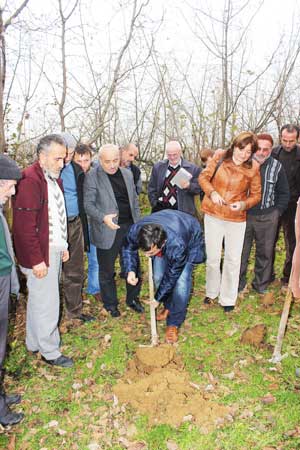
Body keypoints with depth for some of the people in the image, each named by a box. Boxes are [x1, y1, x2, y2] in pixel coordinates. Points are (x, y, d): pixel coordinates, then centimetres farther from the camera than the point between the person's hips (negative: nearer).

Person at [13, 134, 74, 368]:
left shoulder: (54, 178, 11)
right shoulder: (30, 180, -20)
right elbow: (24, 225, -22)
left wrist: (63, 245, 16)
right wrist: (36, 260, -20)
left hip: (55, 250, 9)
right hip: (41, 254, -9)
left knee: (38, 299, 20)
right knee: (46, 303, 3)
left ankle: (34, 342, 36)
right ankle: (50, 352, 21)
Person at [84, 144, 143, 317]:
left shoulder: (127, 174, 8)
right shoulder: (92, 176, -9)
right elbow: (89, 204, -13)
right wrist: (103, 217, -30)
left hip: (130, 227, 5)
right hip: (108, 231, -4)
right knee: (107, 270, 9)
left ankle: (133, 299, 33)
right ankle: (110, 304, 28)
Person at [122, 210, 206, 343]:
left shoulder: (177, 246, -45)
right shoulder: (136, 230, -36)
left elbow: (171, 276, -26)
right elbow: (128, 248, -9)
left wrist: (157, 298, -14)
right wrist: (130, 270, -24)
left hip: (190, 240, -4)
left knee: (181, 282, -14)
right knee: (158, 277, 3)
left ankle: (173, 324, 5)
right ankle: (169, 307, 32)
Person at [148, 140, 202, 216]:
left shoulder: (193, 168, 1)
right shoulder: (158, 167, 8)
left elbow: (199, 188, 1)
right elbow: (152, 188, 11)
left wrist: (189, 186, -19)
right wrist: (155, 204, 1)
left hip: (181, 210, -2)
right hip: (160, 209, 2)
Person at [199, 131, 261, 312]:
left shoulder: (253, 168, -8)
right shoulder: (220, 157, -8)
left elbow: (256, 195, -1)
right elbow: (203, 177, -1)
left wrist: (244, 204, -21)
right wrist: (212, 192, -19)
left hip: (237, 219, 0)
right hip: (213, 216, 1)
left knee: (233, 260, 8)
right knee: (212, 258, 14)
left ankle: (228, 299, 26)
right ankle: (212, 292, 36)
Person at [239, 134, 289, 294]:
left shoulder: (277, 166, 1)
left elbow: (284, 193, 8)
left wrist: (277, 212, 1)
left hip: (268, 218, 1)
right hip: (244, 215, -1)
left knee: (265, 252, 10)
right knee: (241, 251, 7)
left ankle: (261, 284, 27)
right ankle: (239, 283, 23)